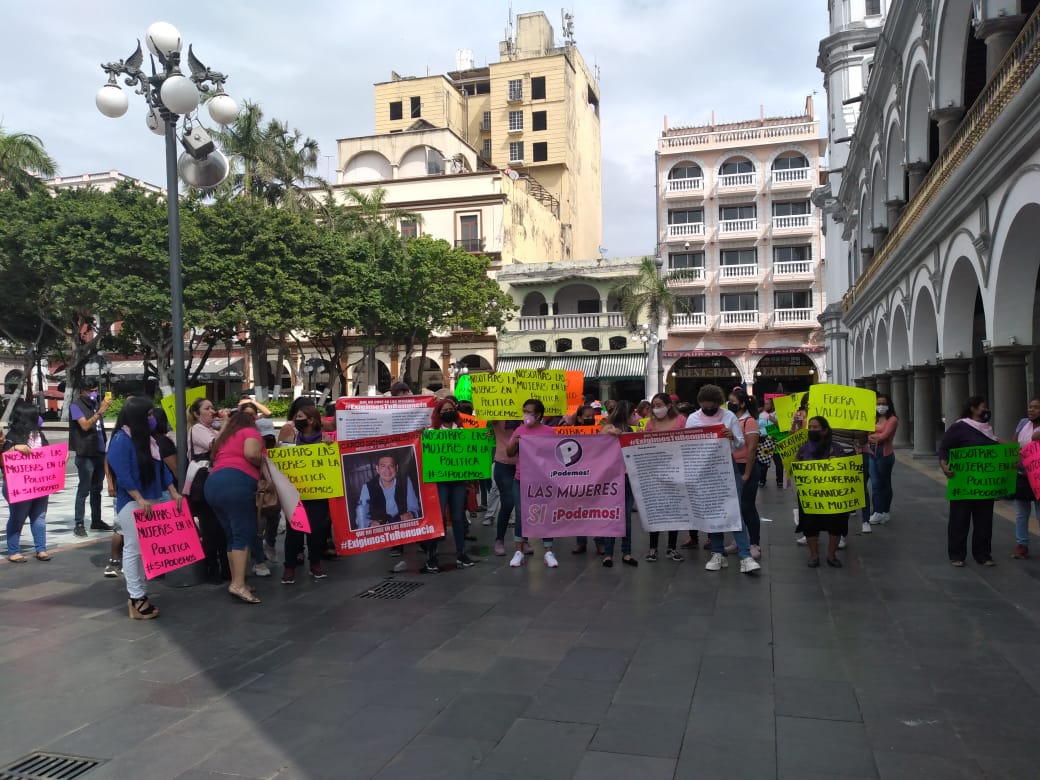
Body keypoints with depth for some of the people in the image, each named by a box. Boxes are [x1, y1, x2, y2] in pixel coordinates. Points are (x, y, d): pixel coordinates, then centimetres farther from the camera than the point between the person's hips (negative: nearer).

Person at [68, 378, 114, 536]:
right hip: (86, 454, -7)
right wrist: (100, 411, -25)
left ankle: (96, 521, 22)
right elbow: (85, 425, -20)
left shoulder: (96, 403, 13)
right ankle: (79, 524, 0)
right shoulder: (76, 406, -6)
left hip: (100, 452, 7)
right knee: (84, 489, -5)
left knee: (97, 488, 14)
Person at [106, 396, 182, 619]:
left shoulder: (148, 439, 13)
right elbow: (123, 475, -18)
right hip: (131, 503, -8)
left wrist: (174, 493, 8)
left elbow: (161, 467, 15)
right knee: (134, 549, -3)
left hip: (152, 501, 8)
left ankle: (139, 594, 19)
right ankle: (136, 598, 2)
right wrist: (139, 500, -21)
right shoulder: (121, 440, -12)